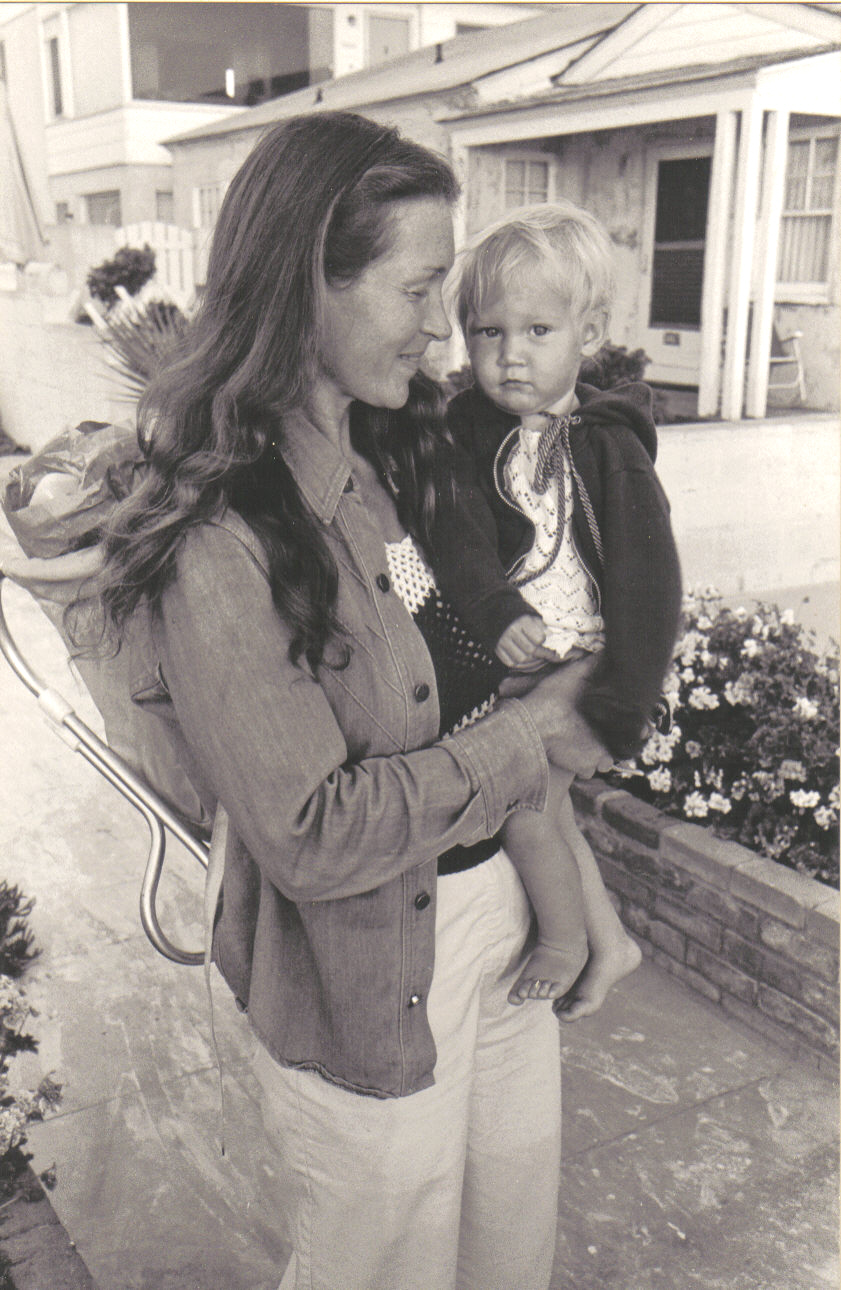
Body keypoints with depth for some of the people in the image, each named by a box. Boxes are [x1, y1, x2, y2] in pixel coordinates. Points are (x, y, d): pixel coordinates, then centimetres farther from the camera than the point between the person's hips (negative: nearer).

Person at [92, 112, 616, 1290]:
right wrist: (533, 733, -19)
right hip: (363, 981, -7)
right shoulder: (220, 541, -26)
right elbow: (313, 836, -25)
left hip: (502, 897, 7)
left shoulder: (395, 451, 0)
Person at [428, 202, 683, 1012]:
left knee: (528, 815, -6)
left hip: (573, 667, -5)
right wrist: (496, 614, -29)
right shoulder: (466, 428, -1)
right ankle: (612, 940, 35)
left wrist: (621, 704, -17)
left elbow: (647, 581, -15)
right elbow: (456, 531, -11)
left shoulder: (610, 451, -14)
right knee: (547, 809, 15)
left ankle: (565, 941, 24)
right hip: (500, 659, 6)